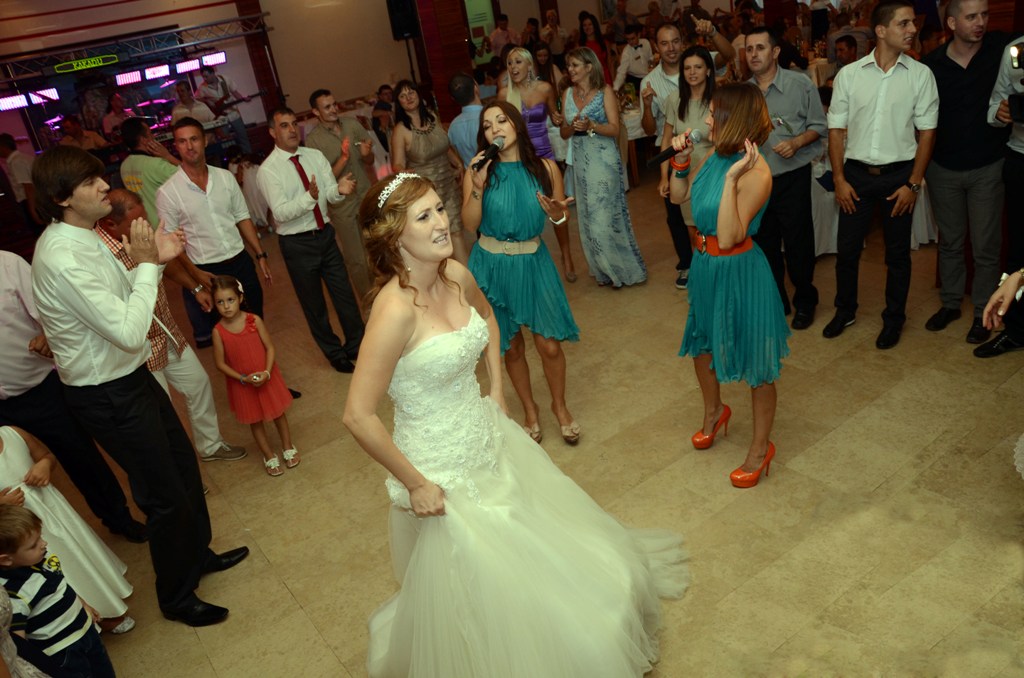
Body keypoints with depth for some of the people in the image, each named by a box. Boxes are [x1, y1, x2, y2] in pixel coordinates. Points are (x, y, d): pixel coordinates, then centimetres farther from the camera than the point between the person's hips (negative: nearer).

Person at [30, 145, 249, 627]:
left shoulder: (83, 237, 1)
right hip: (108, 396, -9)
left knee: (183, 463, 23)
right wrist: (145, 263, -23)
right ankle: (177, 597, 31)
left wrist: (153, 259, -2)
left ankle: (198, 554, 47)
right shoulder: (63, 259, -29)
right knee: (165, 496, 7)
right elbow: (128, 332, -31)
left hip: (129, 376, 9)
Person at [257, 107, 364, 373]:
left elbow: (330, 195, -7)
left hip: (325, 234, 4)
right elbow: (281, 212, -21)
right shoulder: (268, 170, -13)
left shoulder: (315, 156, 1)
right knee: (314, 304, 11)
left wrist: (339, 189, -30)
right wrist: (310, 197, -36)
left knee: (344, 293, 11)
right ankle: (335, 353, 32)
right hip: (297, 243, -3)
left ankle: (357, 346, 32)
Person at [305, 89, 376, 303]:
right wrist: (343, 158, -25)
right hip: (342, 207, -3)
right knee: (356, 260, 3)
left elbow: (370, 161, 10)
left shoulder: (352, 124, 2)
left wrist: (366, 154, -13)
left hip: (367, 197, 4)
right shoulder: (313, 139, -9)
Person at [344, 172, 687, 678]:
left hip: (490, 441, 7)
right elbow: (359, 416, -27)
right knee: (483, 606, 13)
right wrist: (414, 484, -18)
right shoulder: (395, 309, -28)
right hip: (444, 474, -7)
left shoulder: (455, 275, -6)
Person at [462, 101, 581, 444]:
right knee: (512, 346, 11)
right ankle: (530, 410, 34)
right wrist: (477, 187, -23)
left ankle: (560, 406, 29)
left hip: (533, 262, 0)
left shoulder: (546, 168, -4)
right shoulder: (478, 171, -5)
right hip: (493, 265, 0)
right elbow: (470, 224, -10)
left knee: (549, 343, 1)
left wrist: (556, 211, -17)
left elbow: (561, 216, 6)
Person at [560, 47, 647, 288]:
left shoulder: (605, 91, -4)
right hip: (580, 161, 5)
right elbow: (564, 133, 9)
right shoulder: (568, 93, 8)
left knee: (607, 214, -4)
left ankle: (622, 269, 11)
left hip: (604, 160, -5)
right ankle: (604, 270, 21)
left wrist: (591, 126, -25)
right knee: (589, 216, 8)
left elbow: (615, 129, -10)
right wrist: (573, 126, -13)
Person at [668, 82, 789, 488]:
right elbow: (679, 196, 13)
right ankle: (714, 412, 51)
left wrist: (732, 179, -35)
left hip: (739, 271, -8)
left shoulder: (756, 173, -24)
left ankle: (761, 447, 26)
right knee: (702, 343, 25)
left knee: (755, 360, 8)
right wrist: (681, 162, -3)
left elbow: (729, 236, -30)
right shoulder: (714, 158, -1)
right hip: (706, 266, 9)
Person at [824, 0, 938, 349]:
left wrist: (913, 184, -6)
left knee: (897, 253, 10)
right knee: (847, 249, 9)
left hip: (899, 175, 0)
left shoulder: (920, 74, -3)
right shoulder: (849, 74, -2)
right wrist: (839, 179, -3)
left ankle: (893, 319, 26)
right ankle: (845, 311, 29)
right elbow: (836, 129, 2)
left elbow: (927, 131, -1)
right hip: (856, 174, 1)